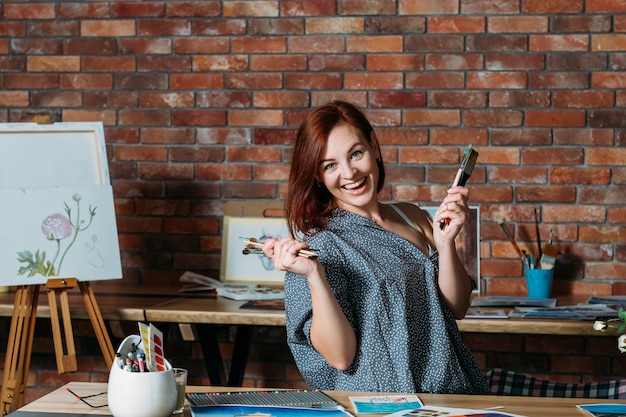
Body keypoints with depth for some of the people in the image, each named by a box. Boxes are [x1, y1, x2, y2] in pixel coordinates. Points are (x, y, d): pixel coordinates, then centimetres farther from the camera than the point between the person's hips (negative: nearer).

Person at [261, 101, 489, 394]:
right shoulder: (319, 243, -8)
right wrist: (314, 277, -24)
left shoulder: (411, 217, 9)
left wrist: (445, 242, -6)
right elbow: (340, 356, -13)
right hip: (377, 406, -8)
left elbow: (456, 308, 7)